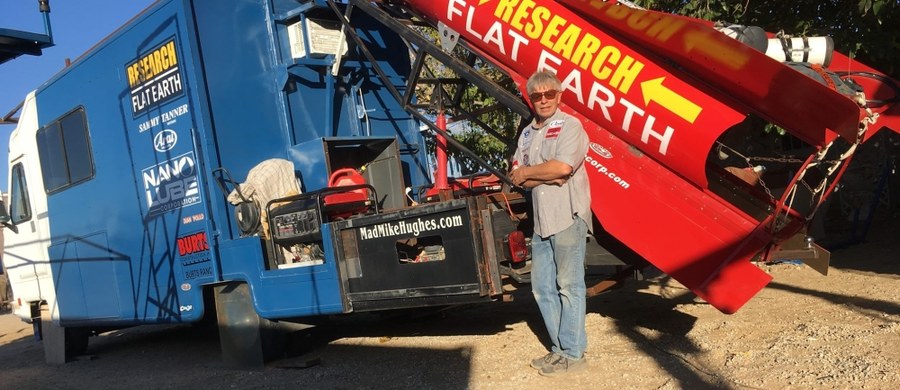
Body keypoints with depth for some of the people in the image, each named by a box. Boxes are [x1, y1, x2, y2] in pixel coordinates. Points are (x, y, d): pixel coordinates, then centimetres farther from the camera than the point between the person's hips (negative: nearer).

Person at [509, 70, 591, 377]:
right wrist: (547, 177, -11)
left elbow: (563, 166, -19)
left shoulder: (570, 126, -3)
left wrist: (526, 172, -5)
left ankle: (572, 354, 5)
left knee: (569, 286, -3)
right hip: (541, 220, 8)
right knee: (542, 287, 11)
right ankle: (559, 348, 22)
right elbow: (517, 178, 8)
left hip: (568, 216, -8)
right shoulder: (527, 134, 18)